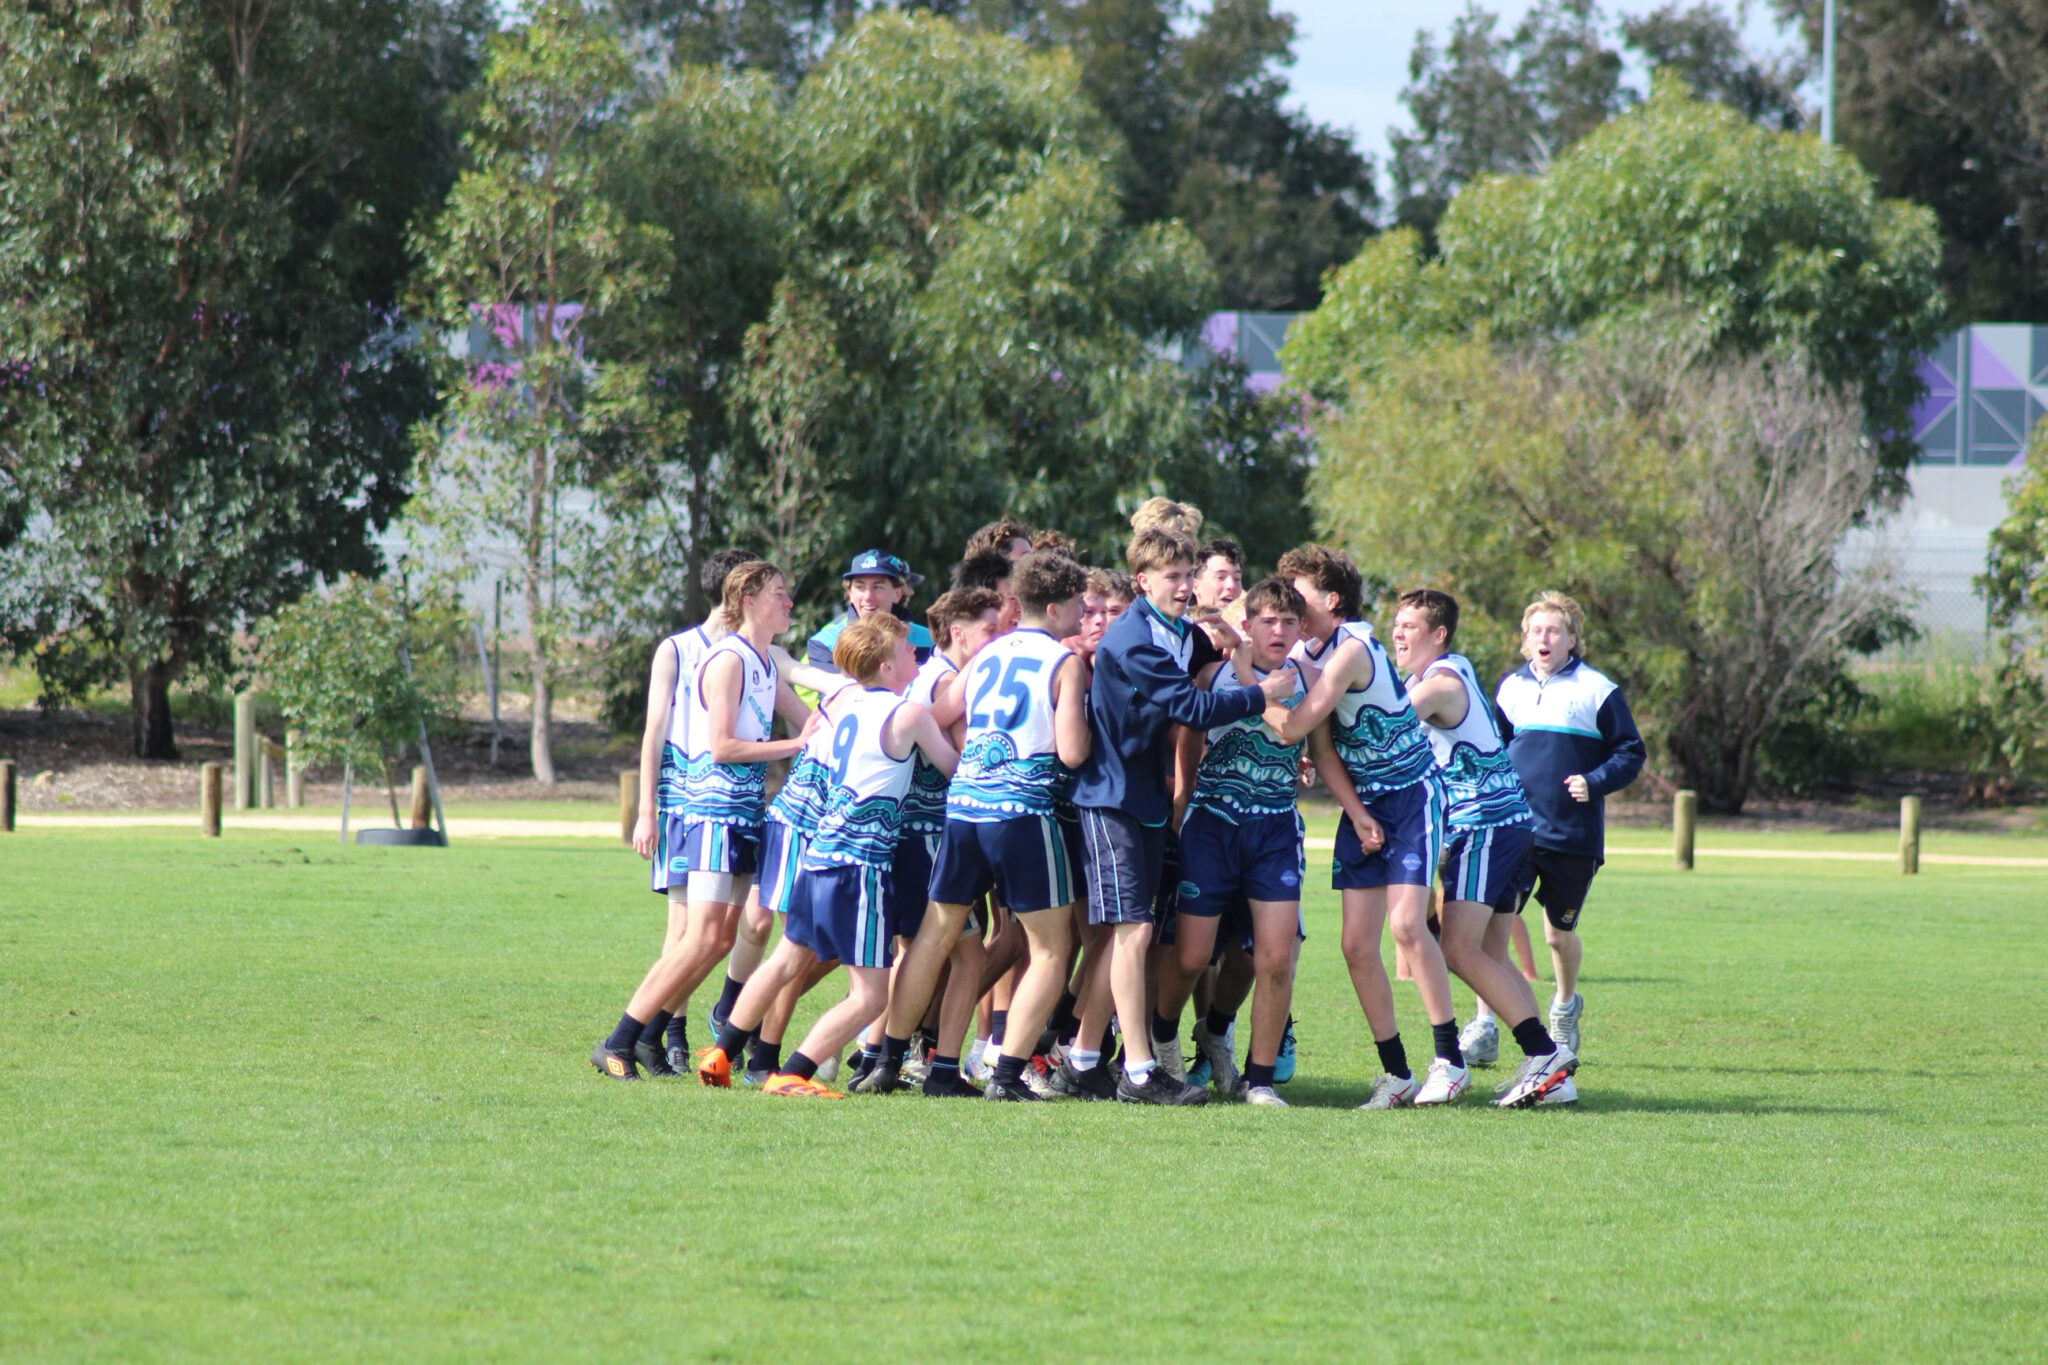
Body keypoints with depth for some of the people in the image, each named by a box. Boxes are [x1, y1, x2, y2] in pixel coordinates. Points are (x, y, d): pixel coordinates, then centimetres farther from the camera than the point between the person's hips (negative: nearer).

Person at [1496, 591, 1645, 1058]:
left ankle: (1565, 1008, 40)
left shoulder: (1597, 690, -2)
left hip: (1573, 838, -2)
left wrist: (1595, 782, -17)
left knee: (1559, 932, 11)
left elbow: (1630, 753, -1)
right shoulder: (1511, 688, 10)